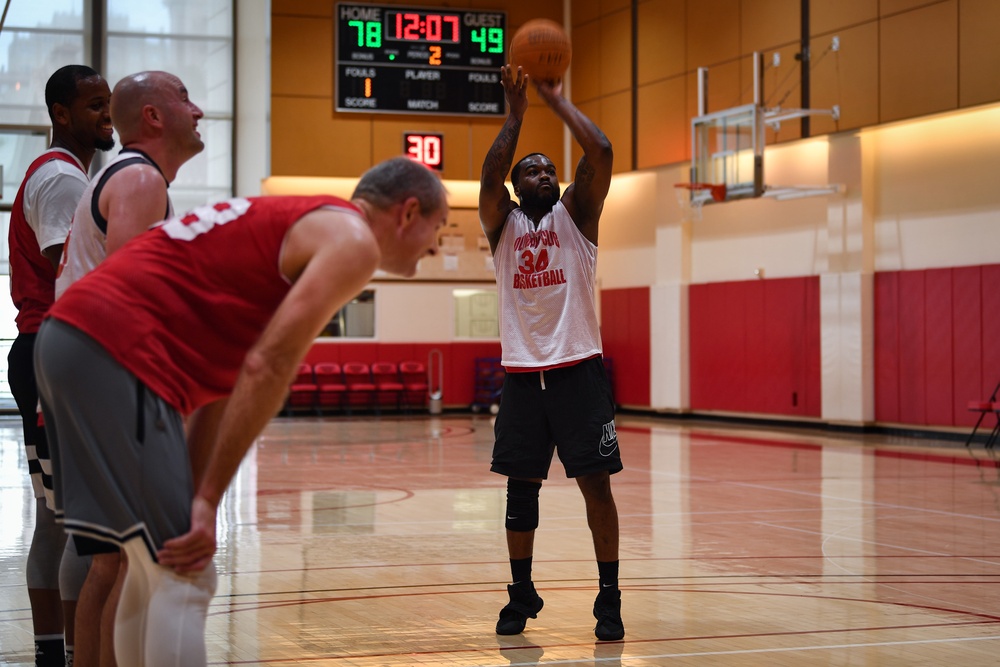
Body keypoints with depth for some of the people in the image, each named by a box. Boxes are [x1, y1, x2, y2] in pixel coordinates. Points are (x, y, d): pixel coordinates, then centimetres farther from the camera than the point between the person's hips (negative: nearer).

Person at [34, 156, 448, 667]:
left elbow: (228, 374, 22)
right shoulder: (352, 239, -2)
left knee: (158, 568, 17)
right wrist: (208, 497, -11)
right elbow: (267, 368, -12)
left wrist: (191, 492, 17)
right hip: (116, 352, -10)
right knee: (184, 578, -6)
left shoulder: (292, 226, 26)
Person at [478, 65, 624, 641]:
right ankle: (522, 595, 21)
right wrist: (516, 113, -11)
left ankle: (609, 598, 6)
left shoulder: (576, 213, 7)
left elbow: (601, 153, -8)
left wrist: (558, 101, -3)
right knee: (521, 486, 7)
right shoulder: (503, 223, 8)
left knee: (596, 483, -3)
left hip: (579, 368, -1)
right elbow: (490, 174, -12)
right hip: (522, 372, 1)